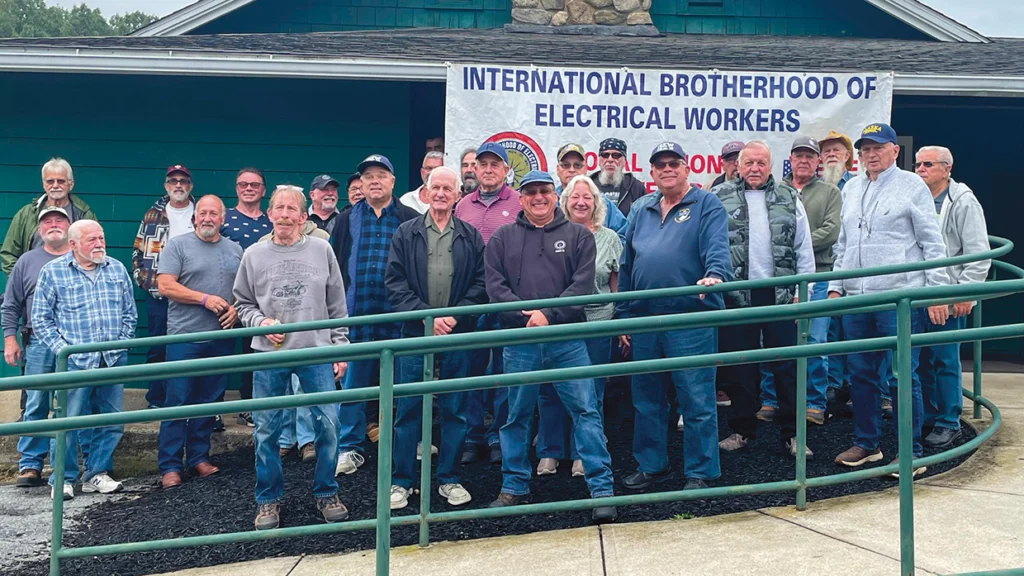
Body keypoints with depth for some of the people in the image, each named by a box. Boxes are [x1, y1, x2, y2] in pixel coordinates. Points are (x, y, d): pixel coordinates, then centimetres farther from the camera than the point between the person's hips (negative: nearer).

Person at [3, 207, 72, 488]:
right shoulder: (27, 261, 12)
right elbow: (11, 305, 12)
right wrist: (10, 338, 2)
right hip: (39, 345, 1)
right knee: (35, 405, 1)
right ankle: (30, 465, 8)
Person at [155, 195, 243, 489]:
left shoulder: (235, 250, 13)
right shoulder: (178, 245, -1)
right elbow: (165, 286, -9)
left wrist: (236, 308, -3)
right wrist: (205, 299, -15)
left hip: (222, 338, 4)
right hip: (185, 336, -4)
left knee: (208, 401, 10)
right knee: (178, 401, -2)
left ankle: (199, 457, 21)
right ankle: (170, 466, 3)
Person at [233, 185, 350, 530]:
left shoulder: (321, 250, 4)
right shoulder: (254, 255, 5)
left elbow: (337, 305, 8)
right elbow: (243, 303, 13)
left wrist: (340, 347, 5)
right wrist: (260, 321, -7)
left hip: (317, 351, 0)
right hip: (269, 354, 0)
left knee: (328, 424, -1)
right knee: (266, 430, 4)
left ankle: (326, 493, 18)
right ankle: (268, 500, 20)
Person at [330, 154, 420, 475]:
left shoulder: (411, 220, 4)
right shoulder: (347, 220, 11)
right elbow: (333, 265, 10)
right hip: (355, 315, 2)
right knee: (353, 382, 5)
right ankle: (350, 448, 16)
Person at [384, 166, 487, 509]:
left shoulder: (470, 237, 8)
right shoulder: (406, 234, 6)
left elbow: (481, 284, 2)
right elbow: (395, 282, -1)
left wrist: (455, 316, -11)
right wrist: (426, 315, -11)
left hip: (457, 336, 1)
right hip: (415, 334, -1)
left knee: (455, 410, 8)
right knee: (408, 410, 4)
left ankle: (450, 479, 20)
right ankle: (402, 481, 14)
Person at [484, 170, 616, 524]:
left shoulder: (578, 236, 7)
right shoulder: (502, 239, 10)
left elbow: (583, 284, -4)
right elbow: (495, 285, 1)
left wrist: (549, 315, -16)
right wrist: (525, 315, -14)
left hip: (567, 339, -1)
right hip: (519, 342, 2)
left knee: (585, 411, -3)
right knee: (516, 415, 10)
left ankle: (601, 489, 2)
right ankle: (515, 488, 24)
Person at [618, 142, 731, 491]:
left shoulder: (707, 204, 0)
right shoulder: (641, 209, 16)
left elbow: (717, 249, -15)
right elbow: (626, 266, 17)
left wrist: (715, 276, -36)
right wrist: (624, 316, 14)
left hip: (691, 320, -6)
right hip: (644, 319, 6)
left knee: (697, 400, 0)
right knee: (646, 399, 14)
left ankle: (700, 472, 12)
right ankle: (650, 465, 29)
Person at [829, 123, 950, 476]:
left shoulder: (912, 185, 0)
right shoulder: (851, 189, 15)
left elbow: (932, 244, -2)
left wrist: (937, 292, -8)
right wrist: (835, 285, 15)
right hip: (856, 298, 5)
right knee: (860, 374, 10)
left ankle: (912, 453, 8)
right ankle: (866, 443, 23)